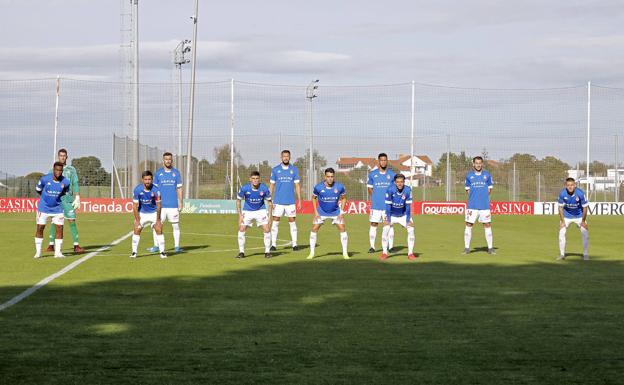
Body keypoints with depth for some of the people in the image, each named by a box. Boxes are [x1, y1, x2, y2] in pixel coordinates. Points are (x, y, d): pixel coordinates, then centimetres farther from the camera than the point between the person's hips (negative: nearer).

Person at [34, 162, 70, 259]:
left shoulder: (65, 182, -12)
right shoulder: (45, 179, -16)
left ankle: (57, 252, 4)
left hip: (57, 209, 1)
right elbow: (38, 189, 4)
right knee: (40, 228, 0)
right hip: (43, 208, -1)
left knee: (59, 228, -5)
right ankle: (38, 252, 11)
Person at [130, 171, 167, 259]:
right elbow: (135, 206, -13)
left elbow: (158, 205, -13)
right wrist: (137, 220, -14)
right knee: (137, 230, -8)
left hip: (153, 213, -1)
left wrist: (158, 220, -12)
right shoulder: (137, 190, -19)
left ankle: (162, 252, -4)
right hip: (142, 213, 1)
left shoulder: (155, 190, -22)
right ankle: (134, 252, 0)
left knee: (159, 230, -11)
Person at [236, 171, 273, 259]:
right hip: (247, 211, 0)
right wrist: (240, 215, -9)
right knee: (241, 229, -11)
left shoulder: (264, 189, -18)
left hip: (261, 211, 0)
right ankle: (241, 252, 1)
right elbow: (238, 200, -4)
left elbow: (269, 202, -3)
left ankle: (267, 252, 3)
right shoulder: (244, 188, -19)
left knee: (267, 230, -11)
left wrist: (269, 215, -9)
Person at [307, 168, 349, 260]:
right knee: (314, 229, -9)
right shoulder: (318, 187, -17)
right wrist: (316, 212, -5)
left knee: (342, 229, -10)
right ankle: (311, 253, 3)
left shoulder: (340, 187, -17)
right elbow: (313, 198, 1)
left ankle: (345, 253, 0)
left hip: (335, 212, 0)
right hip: (321, 212, 0)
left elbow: (344, 198, 1)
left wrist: (342, 211, -6)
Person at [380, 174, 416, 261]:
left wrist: (408, 220, -17)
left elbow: (408, 206, -15)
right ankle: (384, 253, -11)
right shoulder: (390, 190, -24)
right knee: (385, 228, -21)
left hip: (403, 215, 2)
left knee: (411, 229, -14)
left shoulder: (408, 190, -20)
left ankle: (410, 253, -4)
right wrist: (387, 219, -23)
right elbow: (388, 205, -19)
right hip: (392, 215, -1)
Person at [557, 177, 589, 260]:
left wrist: (583, 221, -12)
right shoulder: (562, 193, -23)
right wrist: (562, 221, -12)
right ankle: (562, 254, 5)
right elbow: (560, 207, -11)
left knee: (585, 234, -10)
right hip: (566, 216, 1)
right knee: (561, 233, -8)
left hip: (579, 216, -1)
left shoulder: (580, 193, -27)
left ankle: (586, 254, 3)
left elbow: (585, 208, -16)